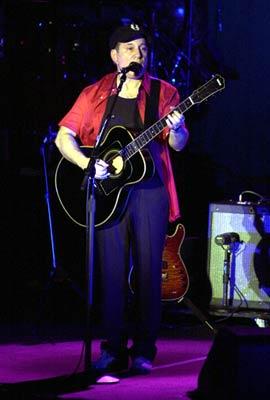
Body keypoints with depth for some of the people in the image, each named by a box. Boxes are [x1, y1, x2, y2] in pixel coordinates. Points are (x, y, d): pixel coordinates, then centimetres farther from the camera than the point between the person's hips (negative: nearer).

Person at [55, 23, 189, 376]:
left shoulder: (163, 92, 8)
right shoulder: (95, 94, 9)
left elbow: (178, 144, 0)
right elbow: (64, 137, 5)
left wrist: (176, 130, -23)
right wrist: (87, 163, -12)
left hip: (150, 190, -1)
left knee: (148, 270, -2)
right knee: (112, 270, 0)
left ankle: (144, 351, 4)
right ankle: (114, 350, 7)